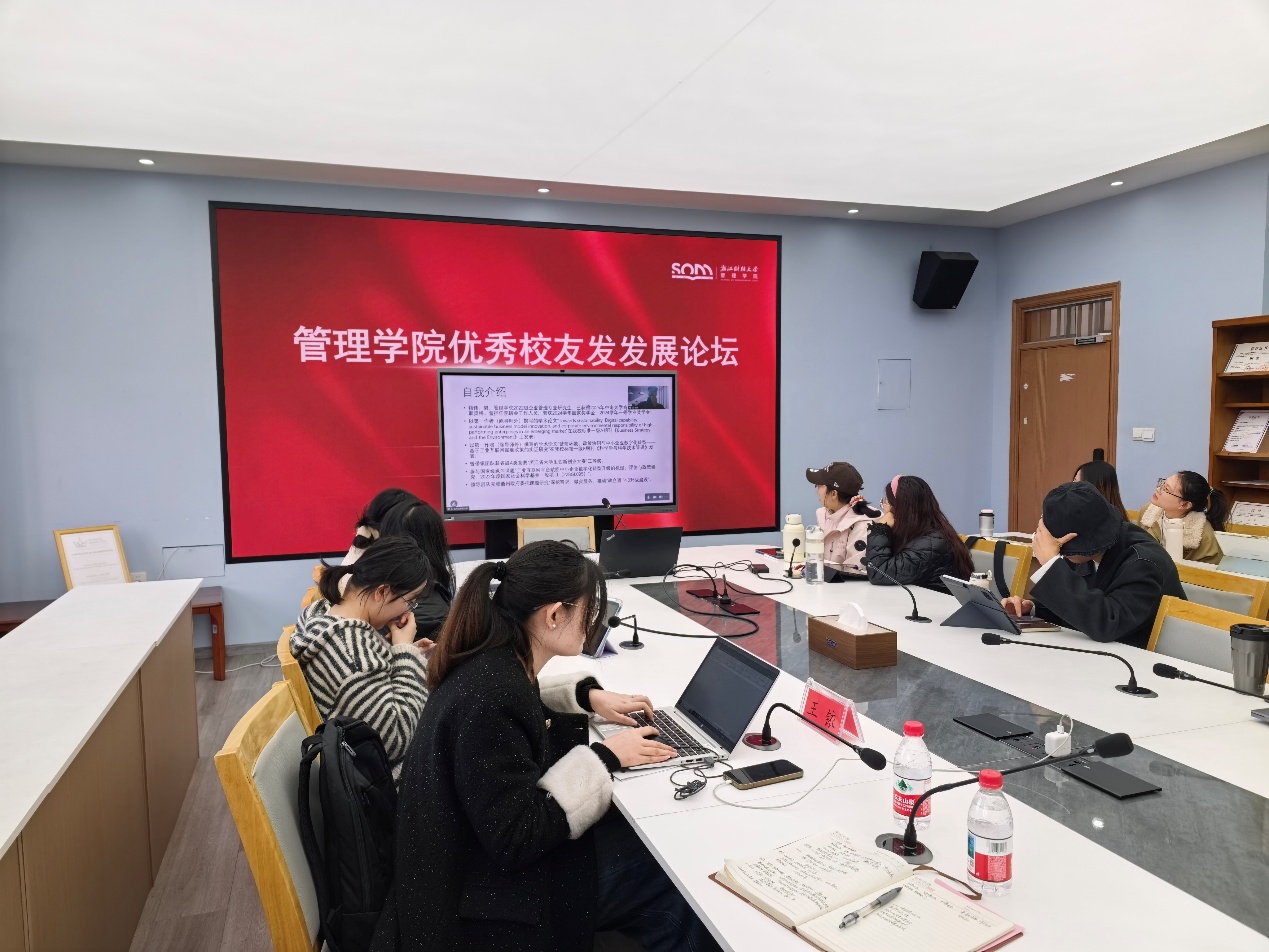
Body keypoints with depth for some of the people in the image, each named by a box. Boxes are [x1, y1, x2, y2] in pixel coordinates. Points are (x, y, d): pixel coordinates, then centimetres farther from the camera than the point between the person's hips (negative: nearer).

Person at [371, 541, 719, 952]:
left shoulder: (494, 665, -4)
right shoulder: (489, 696, -31)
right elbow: (517, 841, -28)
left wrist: (587, 694, 7)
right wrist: (603, 757, -20)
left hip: (493, 850, 9)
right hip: (494, 892, -9)